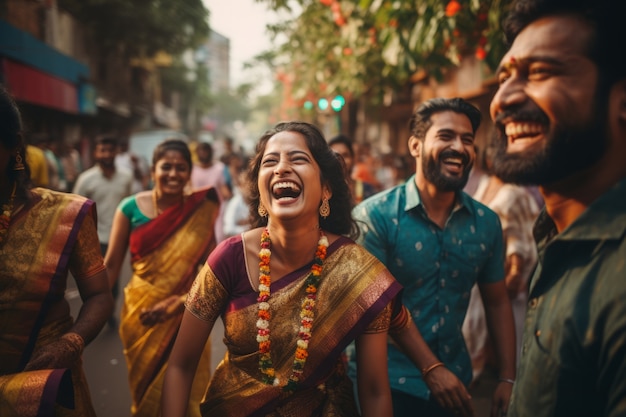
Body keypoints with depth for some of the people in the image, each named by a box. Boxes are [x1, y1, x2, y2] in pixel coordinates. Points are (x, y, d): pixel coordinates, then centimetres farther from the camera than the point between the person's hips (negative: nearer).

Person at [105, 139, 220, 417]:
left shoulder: (201, 212, -7)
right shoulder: (131, 208, -6)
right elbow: (111, 264, -4)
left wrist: (180, 301, -16)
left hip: (184, 318, -1)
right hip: (140, 313, 1)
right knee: (144, 385, 20)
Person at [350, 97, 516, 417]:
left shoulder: (487, 223, -2)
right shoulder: (375, 216, -15)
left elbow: (497, 302, 6)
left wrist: (507, 378, 1)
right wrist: (431, 367, -18)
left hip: (454, 382, 5)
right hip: (385, 384, -4)